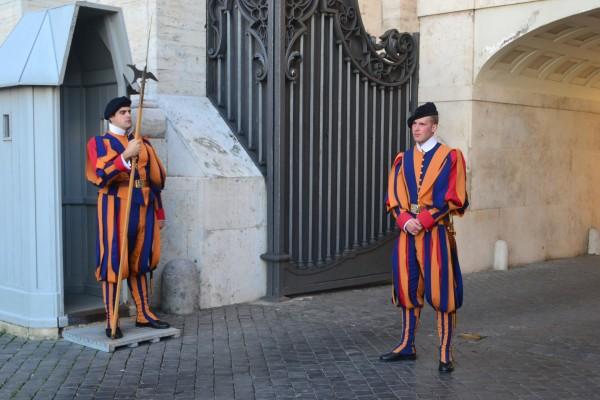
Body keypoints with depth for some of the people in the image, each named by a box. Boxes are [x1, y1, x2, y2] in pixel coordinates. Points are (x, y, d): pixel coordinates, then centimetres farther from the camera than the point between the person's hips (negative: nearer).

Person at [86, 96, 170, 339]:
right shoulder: (99, 143, 2)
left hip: (143, 207, 5)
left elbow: (156, 179, 19)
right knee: (112, 263, -6)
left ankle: (144, 314, 19)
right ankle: (111, 321, -2)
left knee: (140, 262, 10)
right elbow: (101, 176, -15)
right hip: (115, 207, -5)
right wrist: (126, 155, -25)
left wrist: (159, 213, 17)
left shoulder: (143, 144, 17)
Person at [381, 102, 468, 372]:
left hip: (437, 233, -4)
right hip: (407, 232, 5)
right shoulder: (403, 159, 11)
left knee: (441, 292, -2)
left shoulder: (450, 157, -3)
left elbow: (452, 199, -9)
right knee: (408, 289, 10)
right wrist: (405, 221, -12)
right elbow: (393, 197, 6)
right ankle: (407, 346, 23)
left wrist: (423, 220, -16)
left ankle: (445, 354, 6)